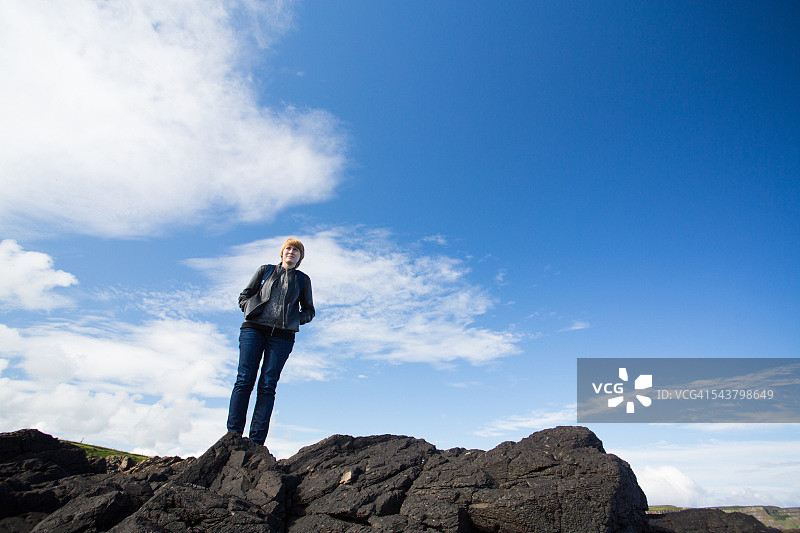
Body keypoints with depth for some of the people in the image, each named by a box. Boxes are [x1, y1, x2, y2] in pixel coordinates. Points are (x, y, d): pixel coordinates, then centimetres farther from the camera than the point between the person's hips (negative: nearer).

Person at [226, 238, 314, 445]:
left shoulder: (303, 280, 20)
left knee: (268, 385, -6)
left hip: (282, 335, 0)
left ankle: (256, 441, -7)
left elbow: (309, 310, 22)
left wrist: (297, 318, 3)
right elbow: (244, 296, 20)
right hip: (254, 328, 0)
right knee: (244, 379, -8)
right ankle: (233, 434, -5)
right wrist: (252, 310, 0)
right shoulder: (265, 270, 20)